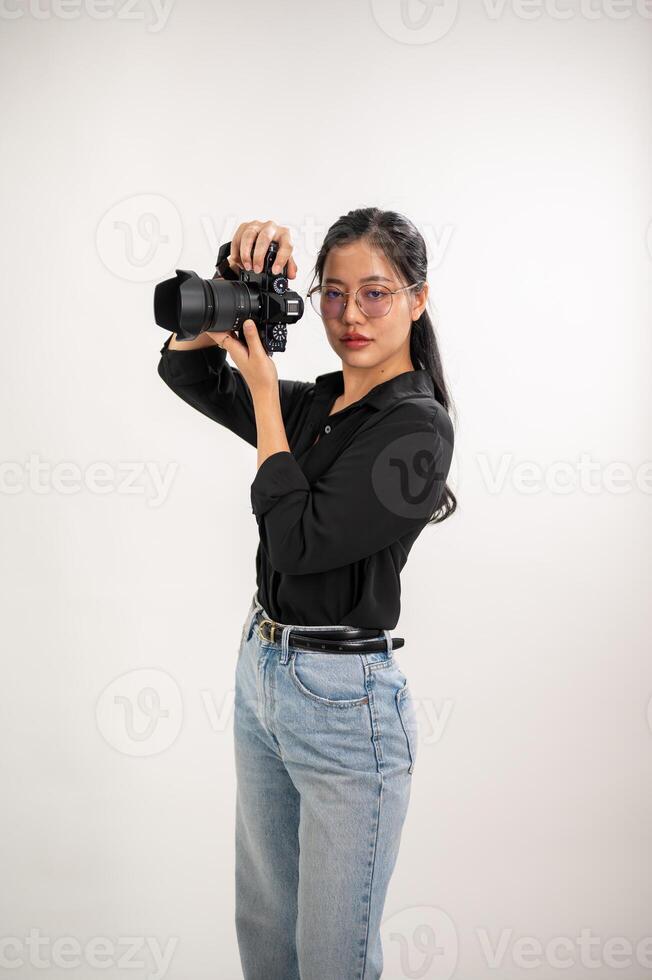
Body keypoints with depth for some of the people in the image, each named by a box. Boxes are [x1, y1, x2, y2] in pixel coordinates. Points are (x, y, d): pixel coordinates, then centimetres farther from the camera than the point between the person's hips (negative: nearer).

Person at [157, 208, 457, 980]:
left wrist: (262, 392, -14)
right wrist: (239, 284, -5)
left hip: (343, 701, -7)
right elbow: (184, 370, 11)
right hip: (260, 672, 8)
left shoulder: (417, 425, -16)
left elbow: (301, 540, -21)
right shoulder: (311, 403, 7)